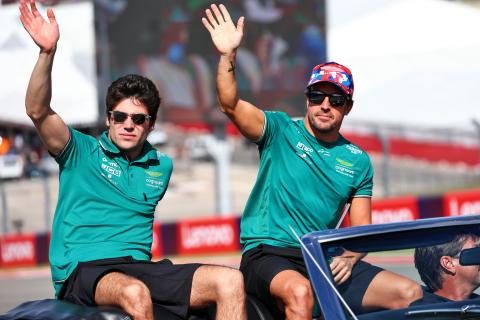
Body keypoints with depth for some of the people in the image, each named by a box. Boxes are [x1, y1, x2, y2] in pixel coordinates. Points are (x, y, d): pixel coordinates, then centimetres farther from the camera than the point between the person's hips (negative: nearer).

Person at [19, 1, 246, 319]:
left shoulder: (161, 166, 18)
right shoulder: (81, 152, 4)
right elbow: (38, 111, -12)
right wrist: (47, 52, -24)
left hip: (140, 268, 5)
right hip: (84, 269, -5)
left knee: (231, 281, -18)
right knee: (135, 293, -41)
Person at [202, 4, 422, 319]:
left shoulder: (358, 161, 13)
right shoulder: (281, 131, 3)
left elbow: (361, 227, 13)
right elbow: (230, 105, -13)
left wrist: (349, 257, -9)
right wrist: (228, 55, -28)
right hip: (268, 254, -5)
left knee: (411, 293, -10)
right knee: (300, 291, -39)